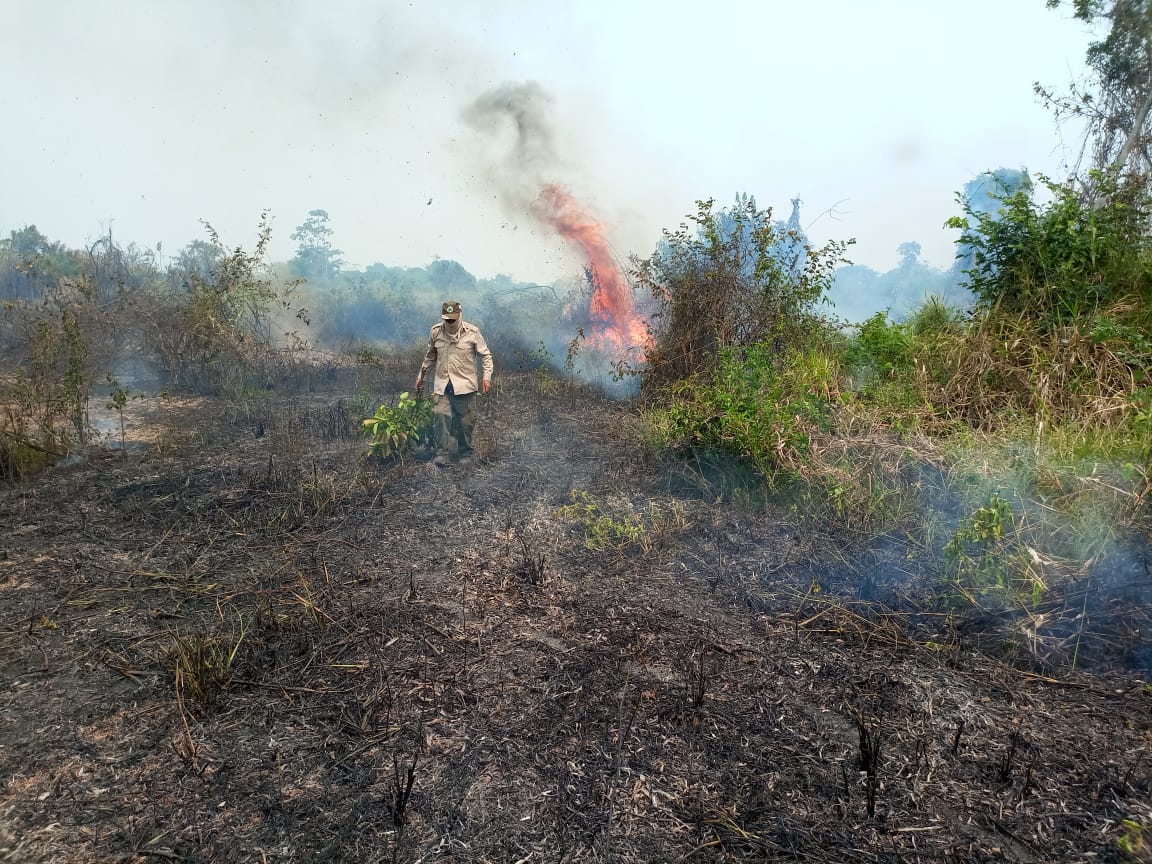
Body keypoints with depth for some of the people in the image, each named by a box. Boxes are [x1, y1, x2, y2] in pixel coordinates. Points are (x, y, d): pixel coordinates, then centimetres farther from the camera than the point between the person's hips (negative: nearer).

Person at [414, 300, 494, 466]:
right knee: (440, 414, -14)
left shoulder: (472, 332, -4)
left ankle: (466, 454, 20)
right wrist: (421, 376, 23)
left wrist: (486, 377, -10)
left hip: (465, 384, -2)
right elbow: (430, 356, 19)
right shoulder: (435, 331, 4)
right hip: (441, 384, 2)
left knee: (465, 420, 4)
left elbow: (485, 356, 1)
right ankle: (442, 453, -9)